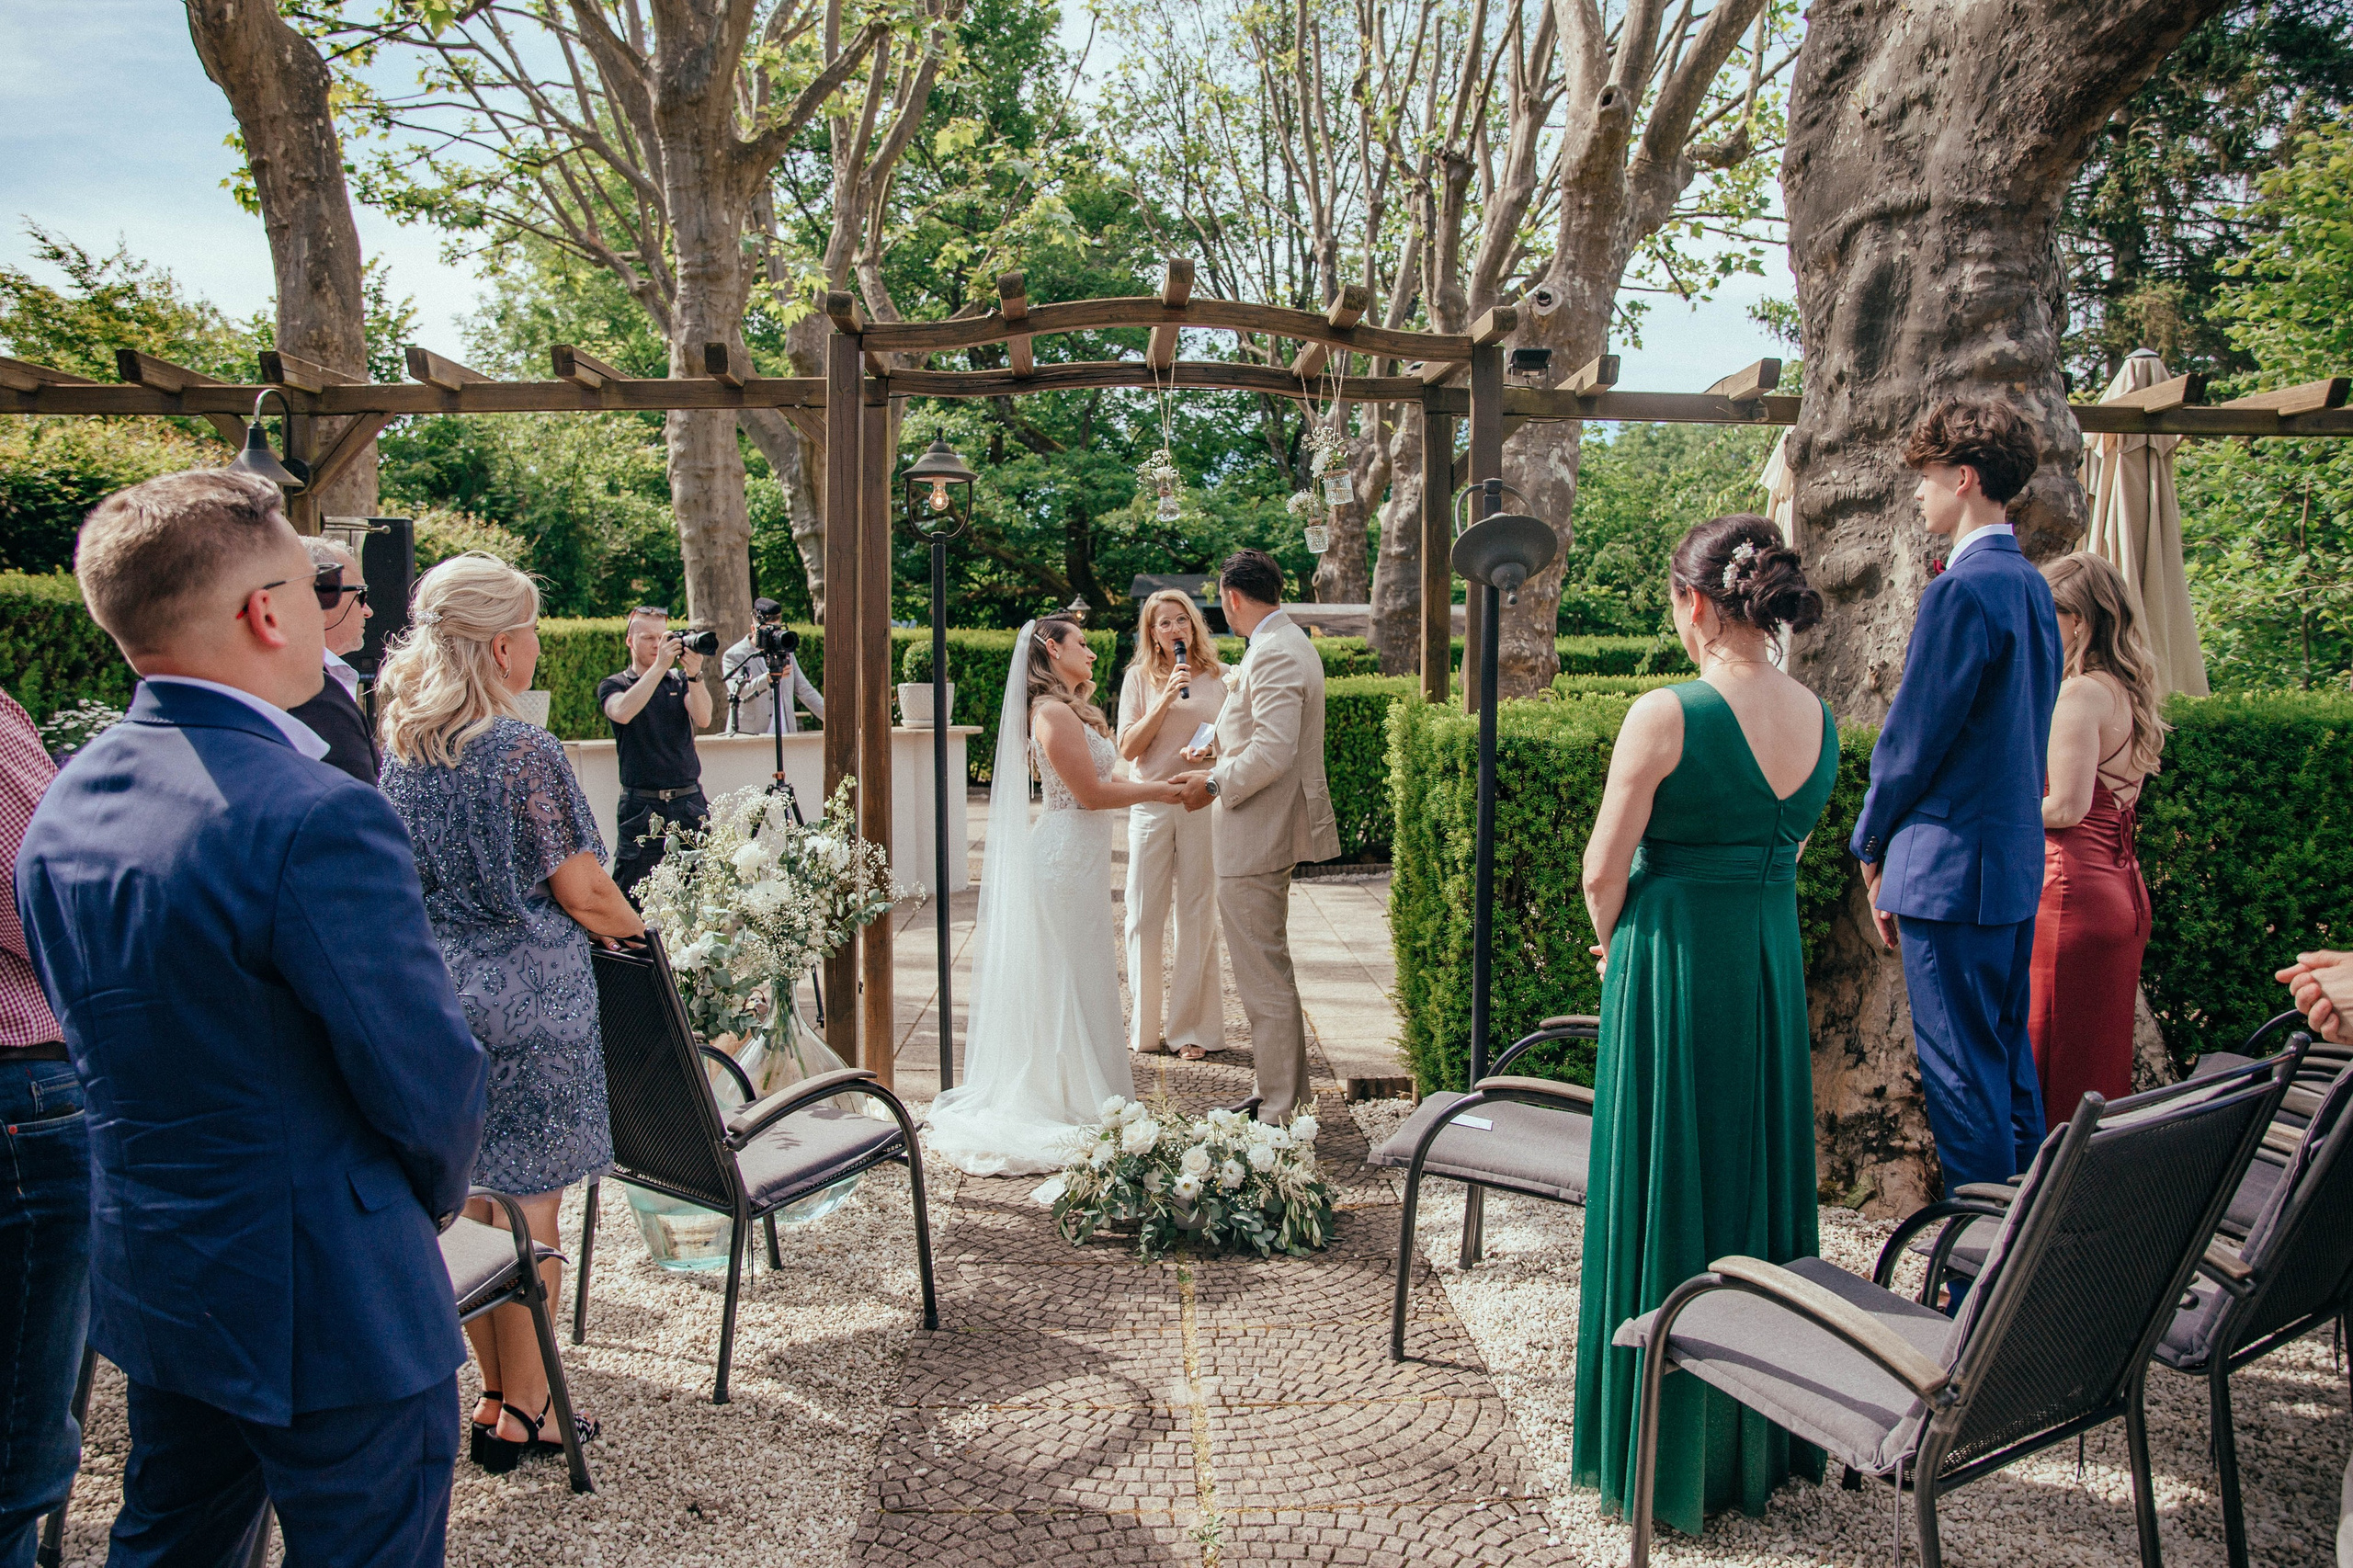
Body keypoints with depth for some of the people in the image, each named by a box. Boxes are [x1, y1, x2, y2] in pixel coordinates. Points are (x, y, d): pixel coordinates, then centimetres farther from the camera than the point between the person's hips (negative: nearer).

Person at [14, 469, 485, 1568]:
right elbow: (426, 1079, -21)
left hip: (143, 1277, 8)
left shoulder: (61, 805, 1)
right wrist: (437, 1194, 0)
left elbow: (99, 1037, 10)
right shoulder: (317, 819, -26)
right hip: (327, 1306, -8)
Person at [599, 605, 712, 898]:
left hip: (690, 804, 2)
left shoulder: (680, 682, 13)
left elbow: (703, 719, -6)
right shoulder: (613, 685, 6)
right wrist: (660, 665, -22)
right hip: (641, 808, -2)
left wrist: (694, 675, -22)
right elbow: (623, 712, -19)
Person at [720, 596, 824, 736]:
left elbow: (804, 690, 19)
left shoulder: (785, 652, 16)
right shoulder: (733, 656, -1)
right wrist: (769, 678, -34)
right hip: (748, 736, -4)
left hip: (785, 736, 4)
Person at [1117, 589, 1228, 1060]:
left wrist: (1212, 752, -12)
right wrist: (1165, 699, -12)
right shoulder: (1140, 678, 5)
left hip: (1203, 805, -1)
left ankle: (1192, 1027, 11)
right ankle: (1145, 1025, 17)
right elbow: (1128, 748, -2)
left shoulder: (1219, 677, 5)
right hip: (1151, 804, 1)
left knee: (1197, 914, 2)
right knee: (1144, 915, 4)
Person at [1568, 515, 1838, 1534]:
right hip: (1776, 969, 6)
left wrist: (1615, 943, 7)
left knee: (1668, 1196, 6)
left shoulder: (1665, 716, -18)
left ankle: (1668, 1456, 19)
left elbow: (1604, 873, -12)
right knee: (1760, 1179, 18)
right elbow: (1787, 851, 13)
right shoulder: (1820, 721, 3)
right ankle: (1762, 1438, 32)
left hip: (1674, 966, -6)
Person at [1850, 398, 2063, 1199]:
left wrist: (1873, 847, -1)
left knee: (1961, 1071, -1)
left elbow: (1913, 735, -15)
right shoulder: (2032, 584, 12)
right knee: (2009, 1056, 18)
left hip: (1952, 865, -10)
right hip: (2019, 858, 10)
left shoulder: (1962, 590, -17)